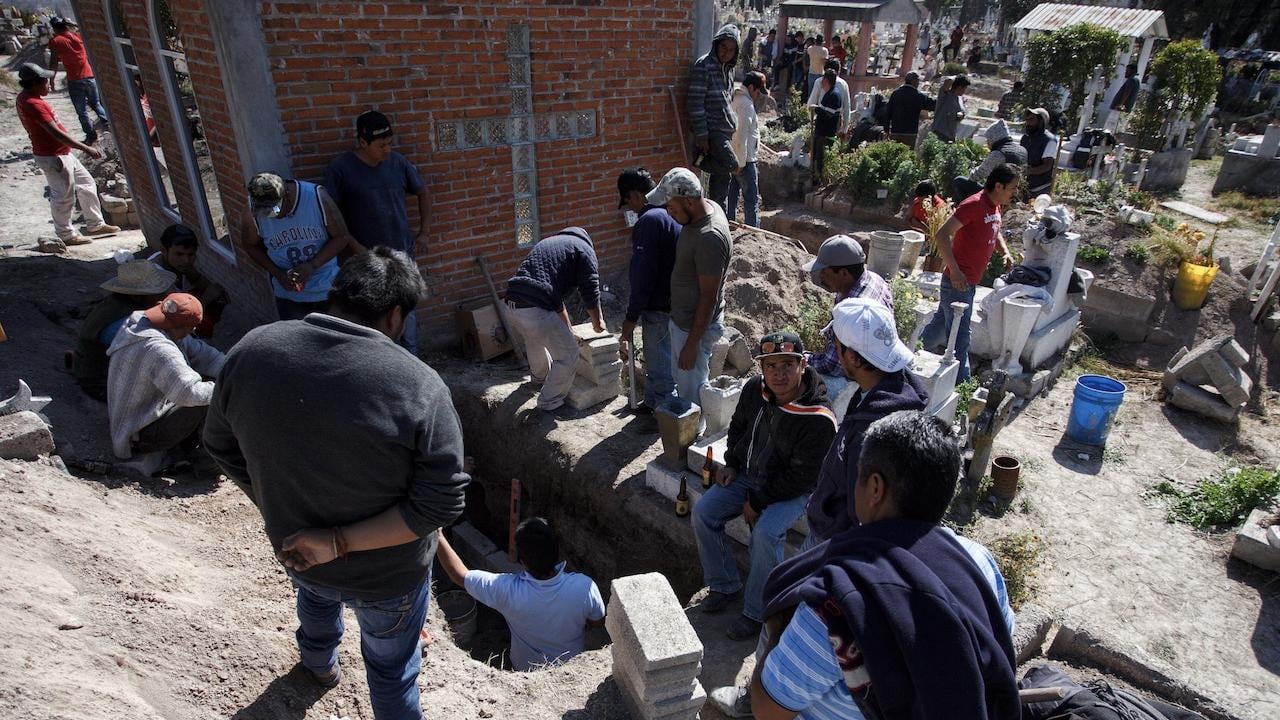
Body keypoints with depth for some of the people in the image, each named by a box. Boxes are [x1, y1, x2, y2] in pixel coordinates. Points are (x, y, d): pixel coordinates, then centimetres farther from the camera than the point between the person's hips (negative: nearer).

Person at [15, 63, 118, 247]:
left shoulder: (23, 97, 8)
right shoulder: (33, 104, -24)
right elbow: (56, 133, -29)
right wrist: (86, 148, -28)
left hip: (62, 153, 11)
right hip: (53, 158, -11)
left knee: (87, 184, 18)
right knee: (63, 197, 1)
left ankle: (95, 225, 27)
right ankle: (65, 235, 13)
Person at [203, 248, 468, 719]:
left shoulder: (252, 351, -15)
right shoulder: (419, 387, -28)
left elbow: (221, 447, -1)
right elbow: (440, 505, -26)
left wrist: (276, 508, 10)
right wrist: (342, 541, -20)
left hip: (294, 550, 5)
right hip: (388, 573, -4)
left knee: (316, 589, 40)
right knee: (391, 669, 23)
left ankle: (319, 662, 69)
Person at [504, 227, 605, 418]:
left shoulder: (547, 243, 30)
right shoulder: (584, 248, 7)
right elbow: (590, 292, 1)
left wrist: (568, 330, 38)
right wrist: (598, 322, 20)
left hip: (512, 304, 8)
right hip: (535, 310, -8)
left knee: (535, 339, 37)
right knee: (568, 354, 9)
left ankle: (541, 376, 62)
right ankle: (550, 403, 20)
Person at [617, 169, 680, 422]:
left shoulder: (649, 220, -22)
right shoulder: (673, 213, 7)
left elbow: (643, 274, -24)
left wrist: (632, 316, -18)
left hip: (659, 306, -9)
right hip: (675, 300, 9)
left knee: (660, 363, 5)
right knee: (656, 359, 23)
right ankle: (652, 402, 39)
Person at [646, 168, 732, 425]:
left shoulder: (709, 238, -32)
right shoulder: (706, 207, -2)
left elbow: (708, 297, -27)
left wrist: (692, 344, -21)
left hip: (695, 326, -9)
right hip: (681, 317, 10)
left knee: (692, 389, 9)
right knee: (681, 378, 27)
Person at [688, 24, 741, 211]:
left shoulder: (728, 67, 15)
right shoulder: (703, 66, -11)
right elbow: (696, 102, -15)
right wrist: (701, 135, -19)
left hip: (726, 130, 8)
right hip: (712, 130, -8)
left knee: (722, 175, 9)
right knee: (731, 165, -21)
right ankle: (700, 159, 2)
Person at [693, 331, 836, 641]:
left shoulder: (819, 419, -28)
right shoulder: (754, 389, -9)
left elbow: (801, 477, -22)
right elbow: (737, 426, 13)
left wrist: (759, 503, -17)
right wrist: (731, 463, 1)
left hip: (790, 491, -6)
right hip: (747, 475, 6)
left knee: (765, 533, -30)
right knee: (703, 512, -7)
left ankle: (756, 613, -8)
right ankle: (725, 585, 11)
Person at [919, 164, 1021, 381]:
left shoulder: (995, 206, 10)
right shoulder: (974, 204, -19)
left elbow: (996, 232, 30)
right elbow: (942, 235, -25)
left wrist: (1005, 252, 10)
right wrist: (954, 271, -28)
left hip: (969, 282, 10)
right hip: (958, 282, -9)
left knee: (941, 325, 19)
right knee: (959, 337, -3)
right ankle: (961, 383, 5)